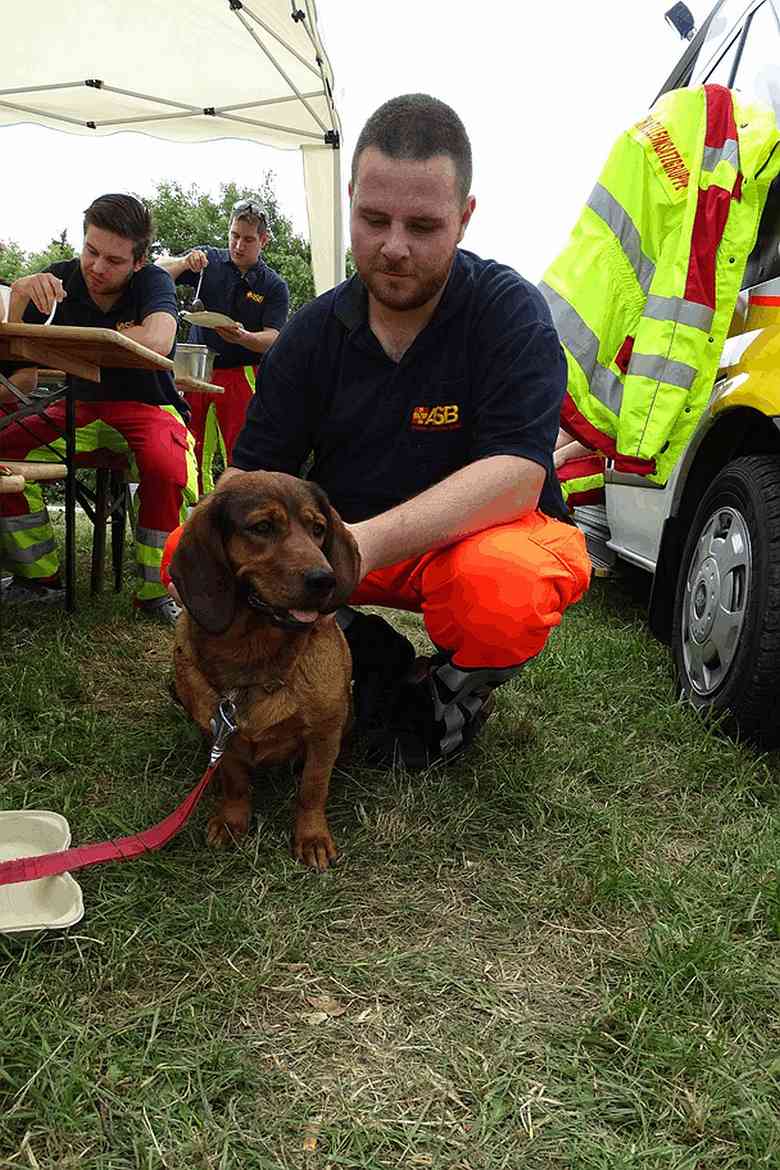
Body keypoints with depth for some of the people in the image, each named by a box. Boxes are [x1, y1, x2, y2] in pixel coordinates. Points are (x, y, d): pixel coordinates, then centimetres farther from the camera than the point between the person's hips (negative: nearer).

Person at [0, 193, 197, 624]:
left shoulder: (153, 281, -11)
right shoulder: (62, 277, 0)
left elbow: (156, 341, -32)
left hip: (146, 407, -4)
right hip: (81, 407, 4)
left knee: (166, 467, -37)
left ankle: (156, 590, -17)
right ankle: (40, 577, -3)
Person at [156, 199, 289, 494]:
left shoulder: (274, 286, 2)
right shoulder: (208, 260, 7)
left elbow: (272, 340, -8)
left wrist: (243, 337, -28)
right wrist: (185, 263, -17)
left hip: (241, 377, -2)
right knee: (191, 458, 3)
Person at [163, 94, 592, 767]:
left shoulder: (509, 312, -13)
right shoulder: (317, 330, -1)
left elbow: (516, 475, -26)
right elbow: (253, 471, -3)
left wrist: (368, 542, -40)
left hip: (476, 535, -4)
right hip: (347, 541, 5)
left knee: (501, 585, -40)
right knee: (188, 555, -14)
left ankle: (457, 692, -3)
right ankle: (382, 668, 0)